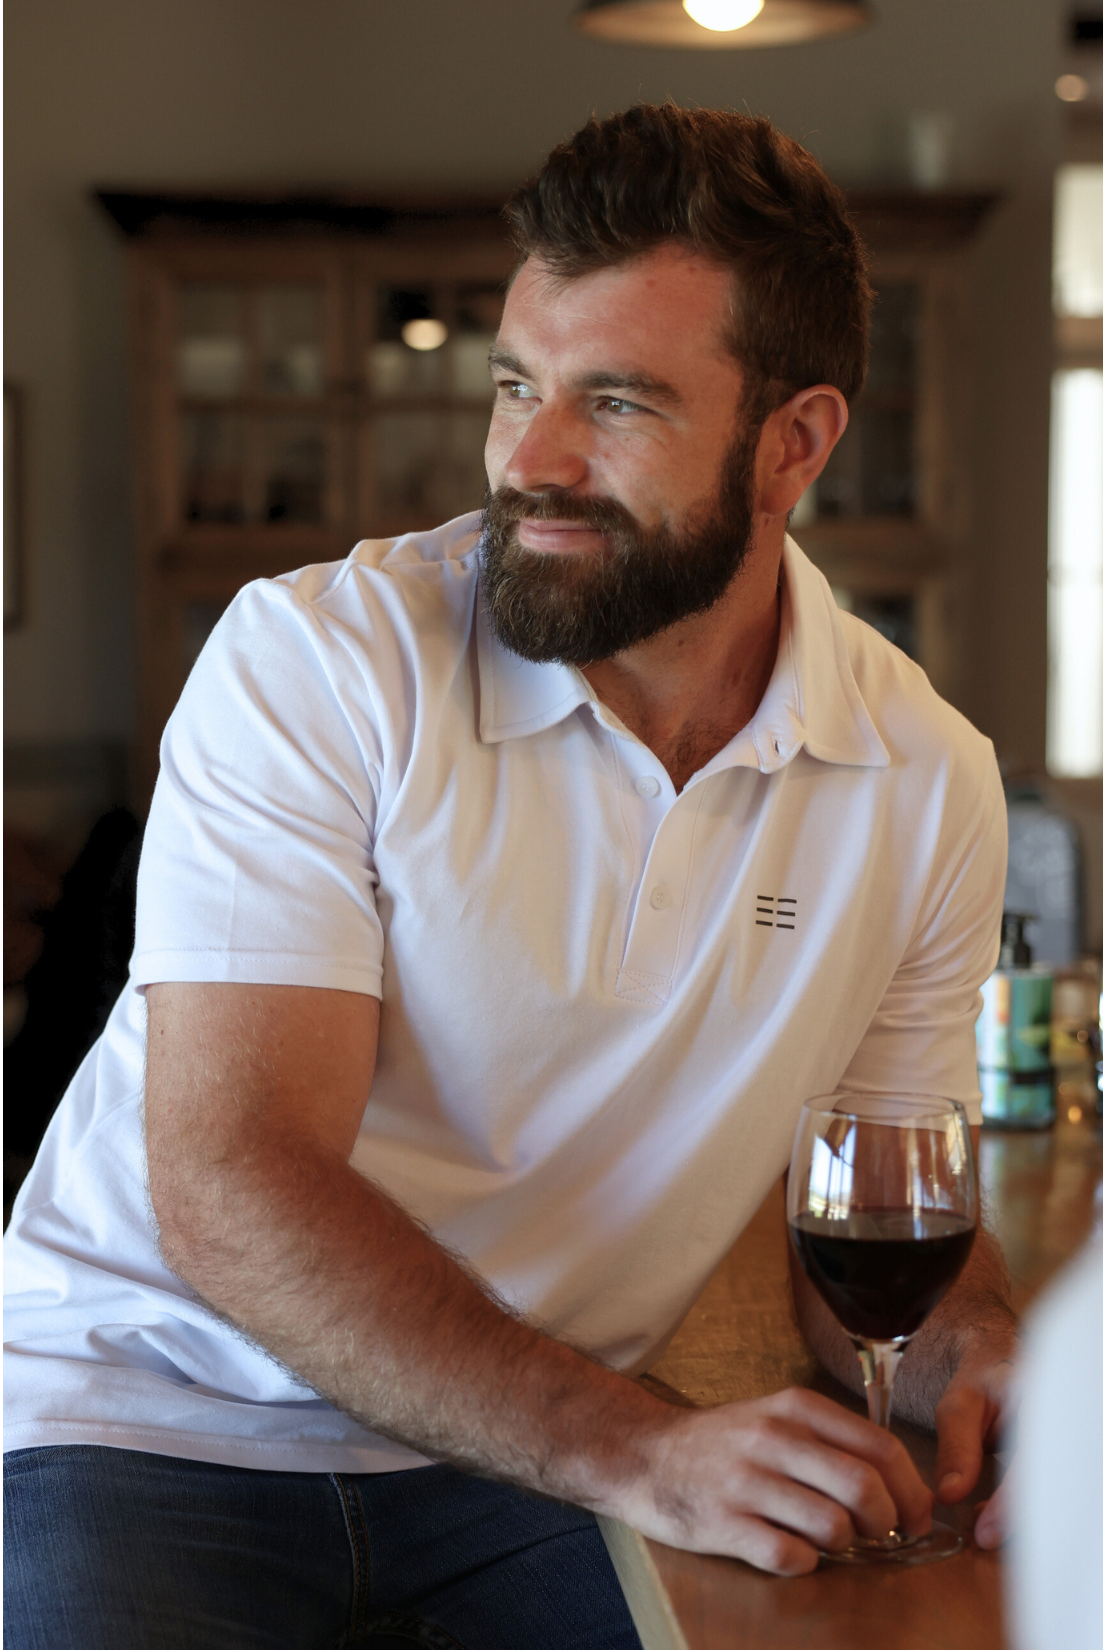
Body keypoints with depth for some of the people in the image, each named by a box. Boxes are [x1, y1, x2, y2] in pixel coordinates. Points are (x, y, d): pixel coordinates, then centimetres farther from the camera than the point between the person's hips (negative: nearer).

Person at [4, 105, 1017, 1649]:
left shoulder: (926, 780, -2)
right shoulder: (315, 658, -15)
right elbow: (230, 1187, -23)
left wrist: (980, 1361, -14)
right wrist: (632, 1453, -32)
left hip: (537, 1452, 3)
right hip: (153, 1420, -2)